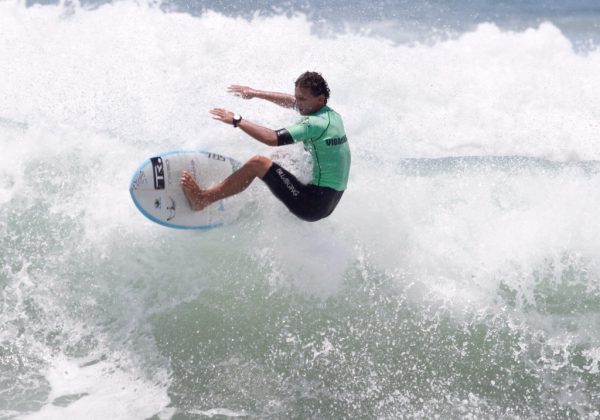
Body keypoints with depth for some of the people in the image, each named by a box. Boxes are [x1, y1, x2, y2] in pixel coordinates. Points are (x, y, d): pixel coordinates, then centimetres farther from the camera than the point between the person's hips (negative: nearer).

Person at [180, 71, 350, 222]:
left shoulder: (316, 123, -19)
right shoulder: (331, 114, 9)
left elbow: (273, 138, -27)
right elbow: (290, 102, 24)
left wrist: (237, 120, -17)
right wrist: (255, 93, 28)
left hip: (315, 204, -10)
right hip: (330, 203, 10)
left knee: (258, 163, -12)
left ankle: (203, 199, -8)